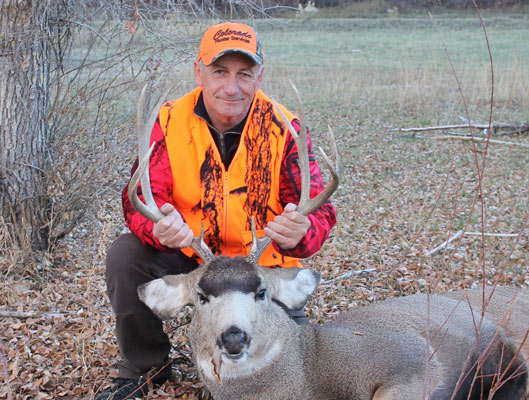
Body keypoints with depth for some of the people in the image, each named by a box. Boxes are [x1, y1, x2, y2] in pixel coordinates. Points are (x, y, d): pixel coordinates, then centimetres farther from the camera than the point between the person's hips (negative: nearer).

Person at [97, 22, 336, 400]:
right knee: (126, 255, -23)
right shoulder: (171, 122, -9)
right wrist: (159, 225, -42)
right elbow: (142, 194, -16)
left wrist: (299, 233, -46)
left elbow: (318, 209, -20)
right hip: (187, 259, 1)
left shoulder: (283, 128, -13)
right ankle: (146, 367, 4)